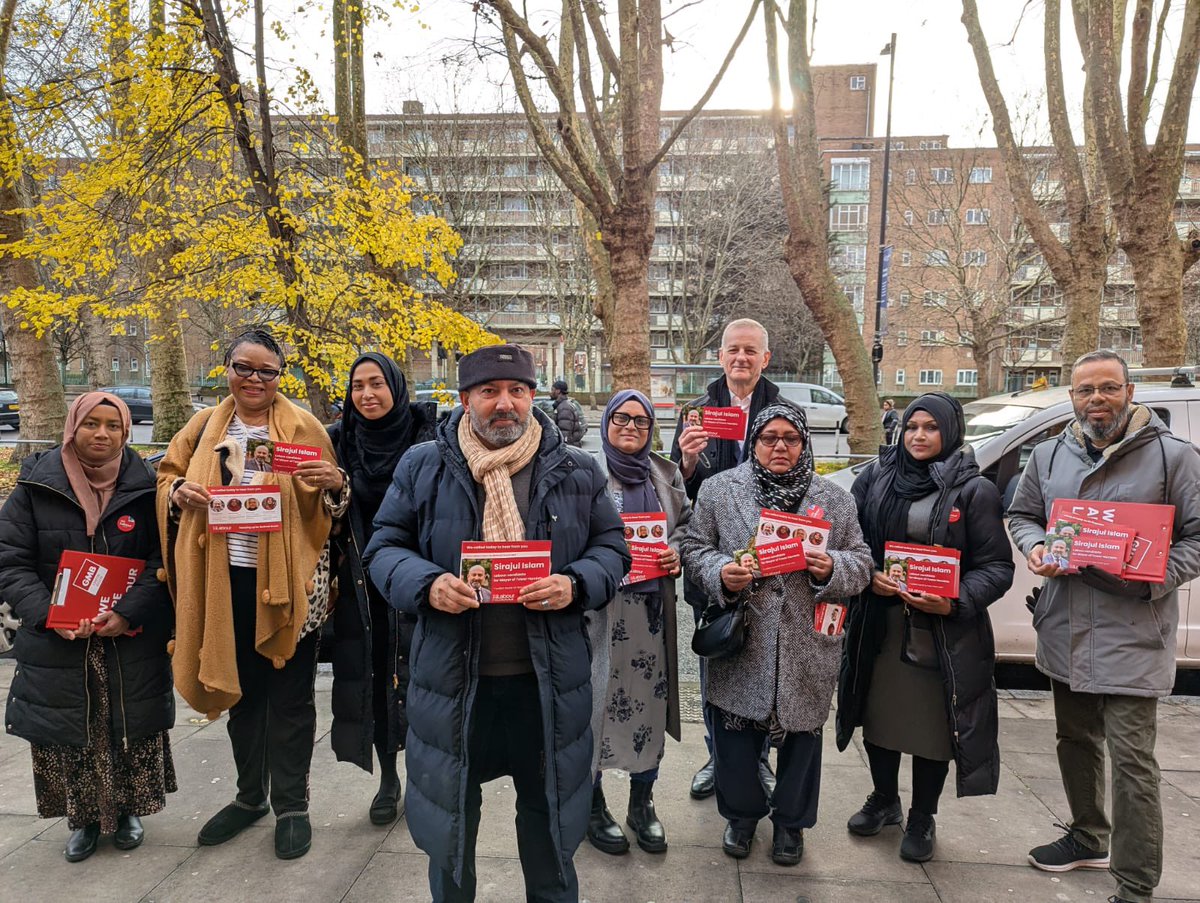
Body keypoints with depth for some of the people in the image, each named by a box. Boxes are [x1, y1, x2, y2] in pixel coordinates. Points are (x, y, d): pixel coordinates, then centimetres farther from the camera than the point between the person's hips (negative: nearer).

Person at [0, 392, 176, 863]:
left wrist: (129, 613, -18)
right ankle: (83, 818, 31)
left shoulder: (144, 487, -4)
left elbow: (162, 560, -6)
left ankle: (128, 809, 32)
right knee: (68, 734, 9)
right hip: (57, 644, 1)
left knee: (131, 729, 10)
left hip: (133, 644, 0)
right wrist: (48, 614, -16)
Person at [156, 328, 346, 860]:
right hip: (226, 579, 4)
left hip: (287, 580, -4)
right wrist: (179, 492, -8)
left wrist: (333, 483, -24)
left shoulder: (303, 427, -3)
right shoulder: (205, 426, 7)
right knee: (239, 688, 18)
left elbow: (329, 503, -2)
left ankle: (292, 805, 23)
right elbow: (168, 474, 14)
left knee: (288, 695, 6)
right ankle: (250, 796, 37)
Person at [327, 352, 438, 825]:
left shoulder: (425, 439, -6)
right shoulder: (338, 440, 3)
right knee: (369, 678, 8)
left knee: (412, 677, 1)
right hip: (359, 581, 3)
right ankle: (387, 778, 26)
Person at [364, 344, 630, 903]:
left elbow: (611, 546, 5)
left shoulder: (577, 471, 1)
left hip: (548, 679, 1)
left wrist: (575, 584, -16)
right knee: (449, 814, 19)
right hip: (453, 678, 0)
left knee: (548, 807, 19)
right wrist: (426, 584, -18)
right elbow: (385, 547, 2)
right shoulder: (423, 467, -1)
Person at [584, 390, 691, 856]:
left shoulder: (666, 473, 10)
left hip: (653, 605, 4)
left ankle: (642, 803, 28)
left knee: (651, 696, 10)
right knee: (599, 696, 3)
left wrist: (676, 551, -4)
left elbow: (687, 521, 14)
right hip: (602, 606, -4)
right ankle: (592, 805, 22)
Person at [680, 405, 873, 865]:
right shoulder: (718, 489, 0)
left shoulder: (835, 499, 4)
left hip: (807, 650, 1)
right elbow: (694, 549, 1)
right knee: (735, 736, 11)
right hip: (739, 644, -1)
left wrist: (831, 568, -16)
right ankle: (742, 812, 38)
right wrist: (721, 573, -19)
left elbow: (861, 563, 6)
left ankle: (791, 820, 40)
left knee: (801, 735, 16)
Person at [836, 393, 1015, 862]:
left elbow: (997, 567, -6)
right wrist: (870, 577, -13)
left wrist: (956, 602, -20)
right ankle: (884, 800, 39)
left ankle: (922, 819, 31)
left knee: (934, 726, 9)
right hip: (880, 625, 3)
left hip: (945, 632, -2)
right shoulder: (875, 479, 3)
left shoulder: (975, 490, -5)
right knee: (880, 716, 15)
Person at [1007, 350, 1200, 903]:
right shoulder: (1049, 456, 8)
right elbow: (1021, 514, 16)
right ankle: (1089, 838, 41)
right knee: (1075, 741, 20)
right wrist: (1035, 547, -6)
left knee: (1131, 758, -4)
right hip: (1065, 630, 5)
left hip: (1133, 635, -5)